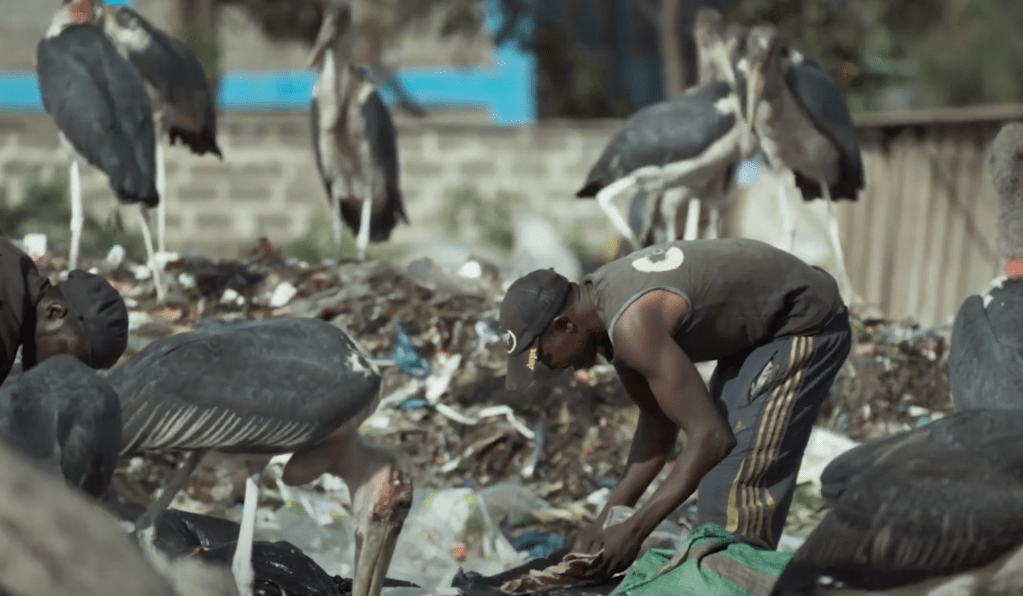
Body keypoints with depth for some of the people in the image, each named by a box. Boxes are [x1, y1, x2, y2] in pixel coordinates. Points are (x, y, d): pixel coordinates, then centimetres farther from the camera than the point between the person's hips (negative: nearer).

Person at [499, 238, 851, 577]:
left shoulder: (633, 324, -31)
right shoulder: (600, 302, -2)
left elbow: (710, 437, -31)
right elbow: (658, 421, 7)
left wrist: (634, 530, -25)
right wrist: (605, 521, 4)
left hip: (805, 322, -10)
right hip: (761, 326, 10)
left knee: (742, 481, -15)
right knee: (716, 477, 15)